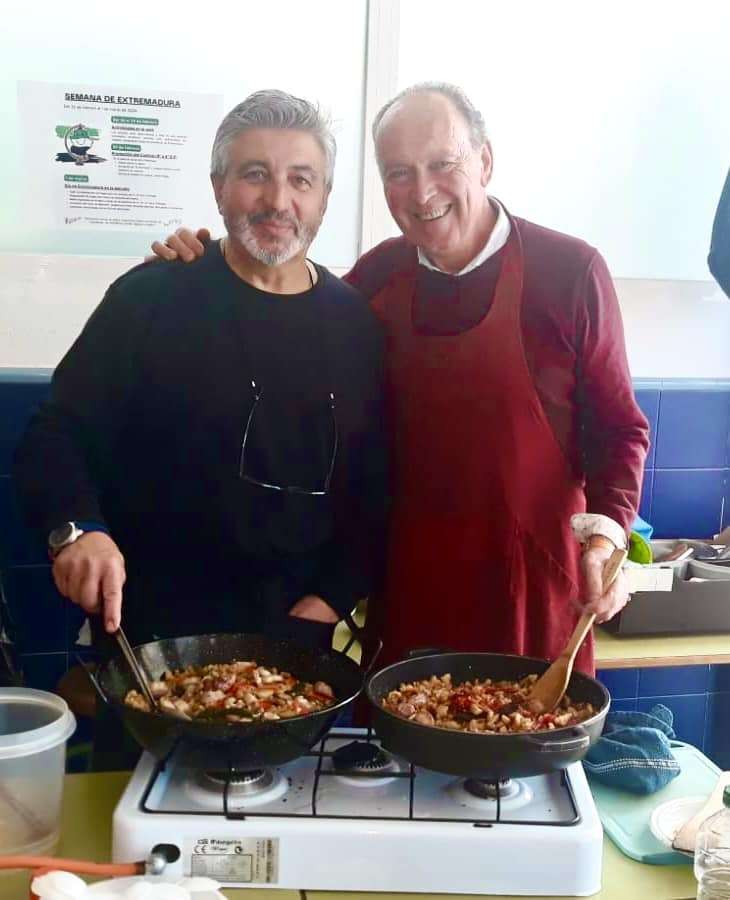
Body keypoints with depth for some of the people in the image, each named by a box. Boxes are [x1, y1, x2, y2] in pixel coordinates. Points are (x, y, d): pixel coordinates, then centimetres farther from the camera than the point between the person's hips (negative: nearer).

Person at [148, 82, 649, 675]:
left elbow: (618, 426, -1)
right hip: (409, 582, 3)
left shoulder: (569, 271, -8)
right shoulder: (376, 276, 2)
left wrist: (608, 533, -17)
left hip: (534, 581, -3)